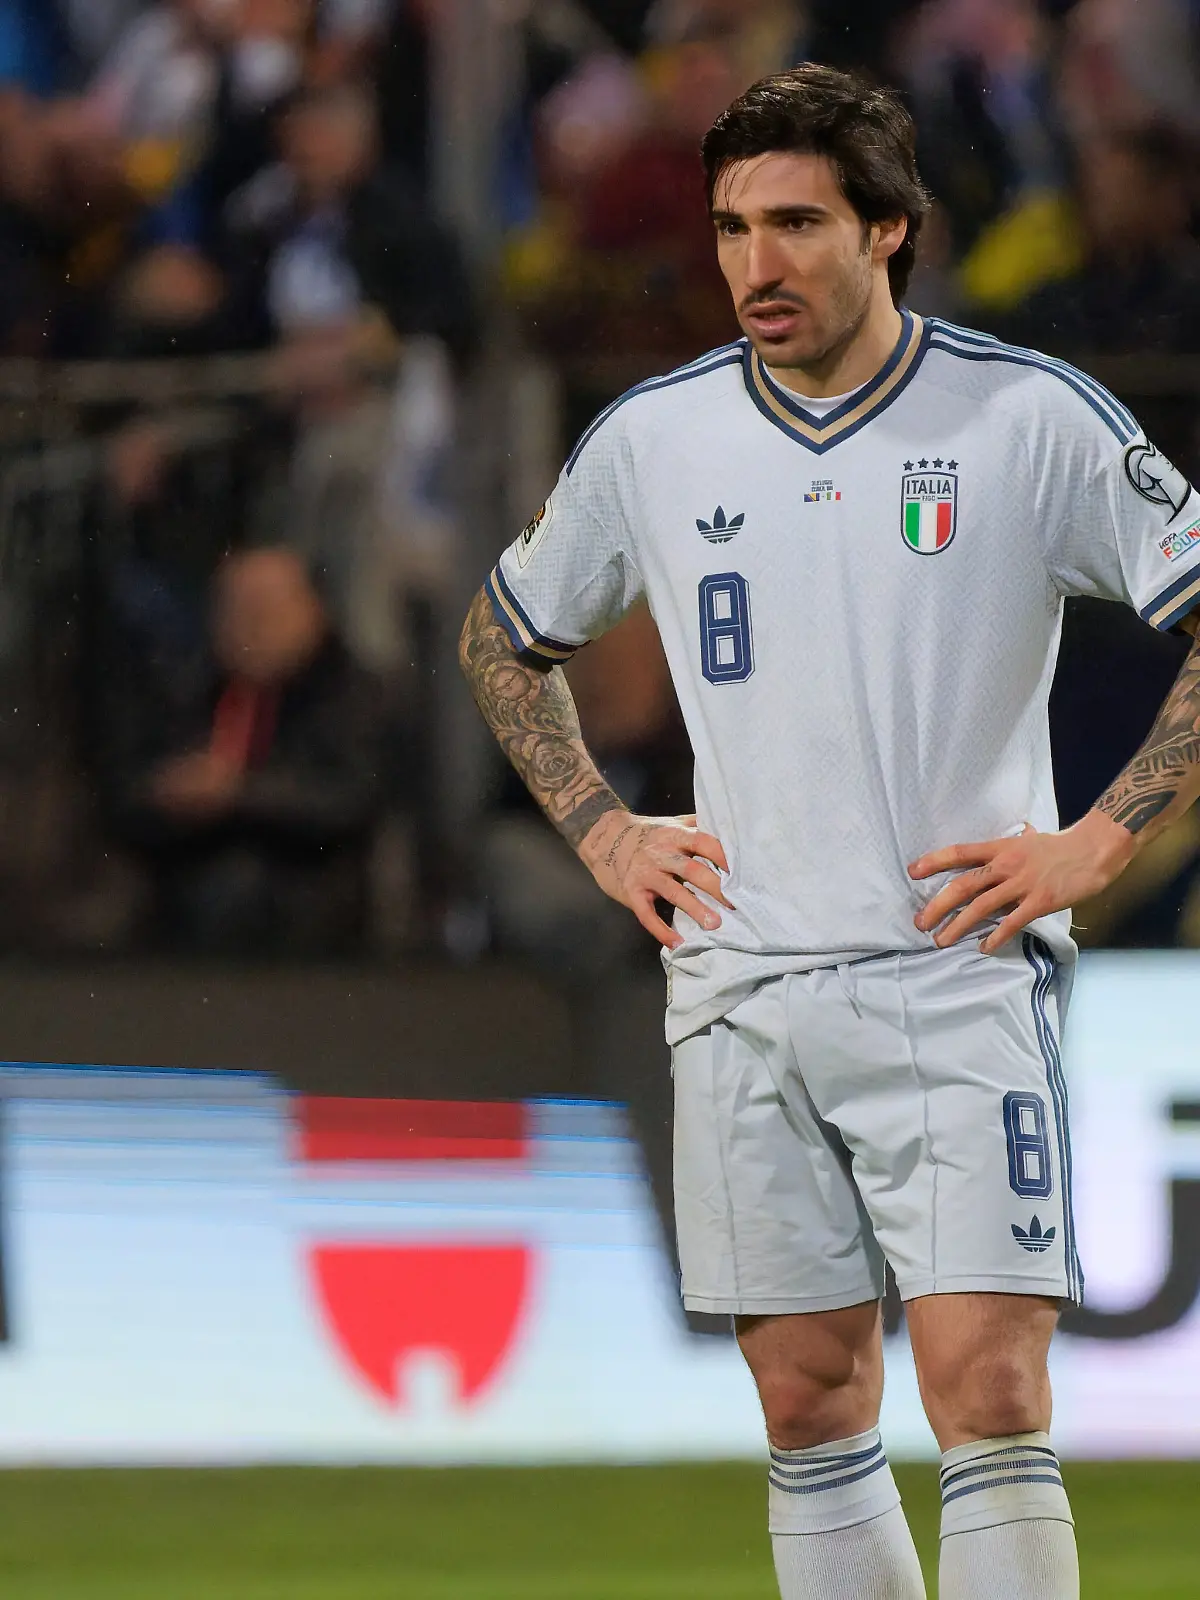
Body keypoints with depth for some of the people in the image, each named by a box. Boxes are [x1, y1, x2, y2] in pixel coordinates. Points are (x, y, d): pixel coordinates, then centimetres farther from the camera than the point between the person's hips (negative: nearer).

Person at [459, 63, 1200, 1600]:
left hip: (957, 975, -4)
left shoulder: (1033, 417, -5)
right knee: (809, 1404, 6)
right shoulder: (650, 438, 6)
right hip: (741, 991, 4)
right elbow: (504, 638, 23)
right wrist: (603, 833, 12)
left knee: (986, 1389, -13)